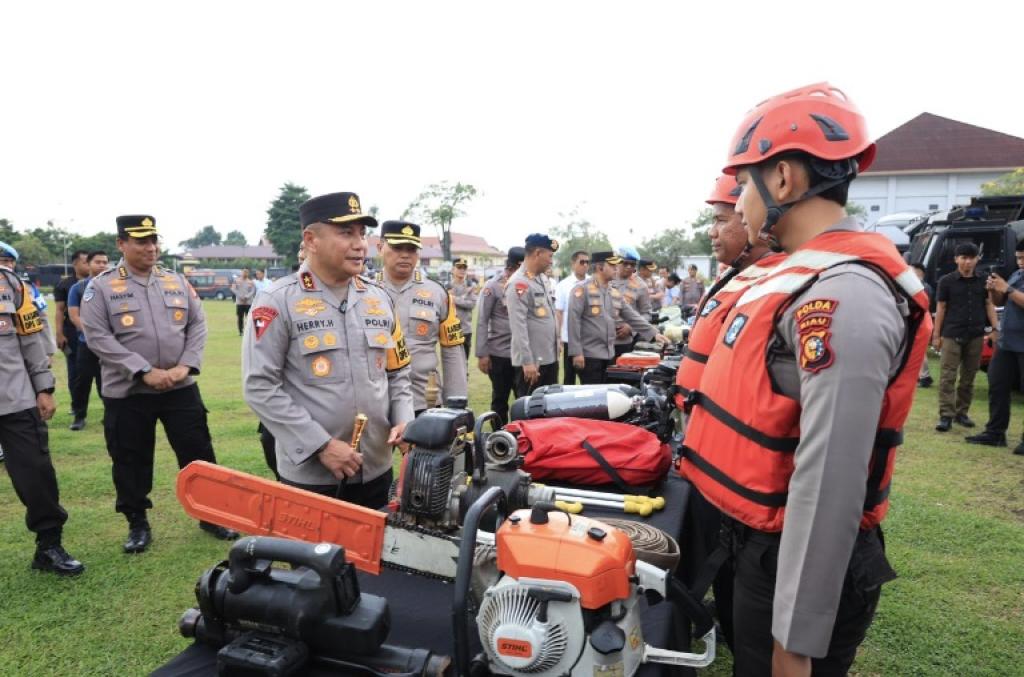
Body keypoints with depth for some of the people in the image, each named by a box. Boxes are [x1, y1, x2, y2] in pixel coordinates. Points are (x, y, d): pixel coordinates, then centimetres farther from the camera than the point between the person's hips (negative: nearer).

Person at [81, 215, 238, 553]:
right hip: (127, 392, -2)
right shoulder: (101, 287, -3)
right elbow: (97, 337, -11)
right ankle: (138, 525, 28)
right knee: (131, 462, 10)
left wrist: (186, 365, -9)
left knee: (198, 454, 7)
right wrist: (144, 371, -17)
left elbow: (198, 325, 6)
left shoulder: (177, 281, 7)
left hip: (181, 388, 2)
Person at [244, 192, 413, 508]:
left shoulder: (379, 299, 8)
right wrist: (321, 445, -17)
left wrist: (403, 420, -3)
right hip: (309, 475, -5)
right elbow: (259, 386, -13)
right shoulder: (278, 302, -9)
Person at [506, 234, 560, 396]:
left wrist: (556, 343, 18)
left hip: (550, 357, 9)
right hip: (532, 361, -9)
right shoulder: (518, 283, -16)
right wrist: (527, 361, -23)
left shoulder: (543, 278, 13)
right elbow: (518, 326, -21)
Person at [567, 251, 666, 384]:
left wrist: (654, 334, 5)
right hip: (589, 355, -7)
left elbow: (633, 317, 15)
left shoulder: (615, 293, 13)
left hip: (609, 355, 7)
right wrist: (576, 352, -19)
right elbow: (573, 321, -14)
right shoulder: (582, 289, -9)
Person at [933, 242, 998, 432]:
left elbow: (989, 305, 12)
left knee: (968, 377, 9)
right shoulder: (946, 281, 0)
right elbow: (940, 308, 2)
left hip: (975, 335, 3)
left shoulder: (983, 281, 9)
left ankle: (961, 413, 19)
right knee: (947, 376, -7)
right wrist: (936, 335, 0)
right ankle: (946, 415, -7)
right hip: (951, 335, -3)